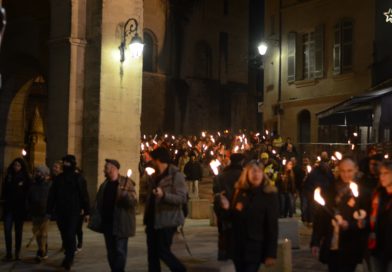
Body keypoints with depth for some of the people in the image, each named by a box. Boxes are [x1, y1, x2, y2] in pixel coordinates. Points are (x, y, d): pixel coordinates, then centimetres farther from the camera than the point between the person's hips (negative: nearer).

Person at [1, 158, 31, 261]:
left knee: (18, 231, 7)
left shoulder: (26, 178, -1)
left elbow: (28, 193, -3)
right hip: (8, 207, 2)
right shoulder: (8, 176, 8)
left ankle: (17, 253, 15)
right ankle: (8, 254, -3)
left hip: (20, 208, -2)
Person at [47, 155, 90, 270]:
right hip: (60, 212, 4)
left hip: (73, 212, -4)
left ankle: (69, 258, 0)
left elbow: (84, 195, -5)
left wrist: (86, 212, -8)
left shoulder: (79, 178, -3)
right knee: (64, 235, 10)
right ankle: (69, 257, 22)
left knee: (70, 235, -9)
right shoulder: (58, 178, 9)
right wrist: (49, 211, 6)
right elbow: (52, 196, 10)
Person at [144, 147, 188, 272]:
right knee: (152, 253, 8)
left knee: (163, 252, -8)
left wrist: (164, 195, -33)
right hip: (153, 220, 8)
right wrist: (147, 218, 17)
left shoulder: (176, 175, -10)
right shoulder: (155, 176, 15)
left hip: (167, 221, -8)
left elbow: (181, 198, -19)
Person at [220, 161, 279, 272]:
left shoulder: (269, 195, -8)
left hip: (256, 247, -5)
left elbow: (272, 226, -10)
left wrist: (271, 253, -12)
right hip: (238, 246, 5)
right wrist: (228, 208, -8)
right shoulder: (240, 192, 4)